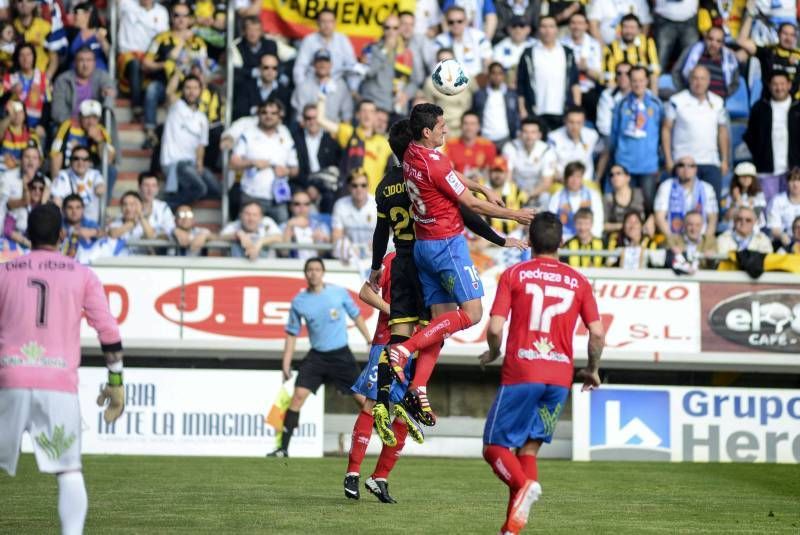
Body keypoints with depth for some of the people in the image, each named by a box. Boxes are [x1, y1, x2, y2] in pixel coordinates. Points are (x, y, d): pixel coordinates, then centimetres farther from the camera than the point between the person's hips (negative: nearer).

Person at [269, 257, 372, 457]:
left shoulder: (339, 293, -4)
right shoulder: (299, 302, -2)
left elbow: (356, 316, 9)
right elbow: (291, 334, 5)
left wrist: (369, 340, 8)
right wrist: (286, 364, 1)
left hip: (341, 355, -1)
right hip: (316, 356, 1)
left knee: (361, 396, -3)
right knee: (298, 395, -13)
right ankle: (283, 448, -10)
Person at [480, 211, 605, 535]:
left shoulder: (514, 275, 1)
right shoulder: (578, 282, 9)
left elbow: (495, 328, -7)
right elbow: (597, 334, 1)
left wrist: (493, 354, 13)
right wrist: (593, 370, 17)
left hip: (520, 374, -3)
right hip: (560, 376, 3)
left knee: (495, 446, 4)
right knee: (529, 449, 13)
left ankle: (524, 484, -27)